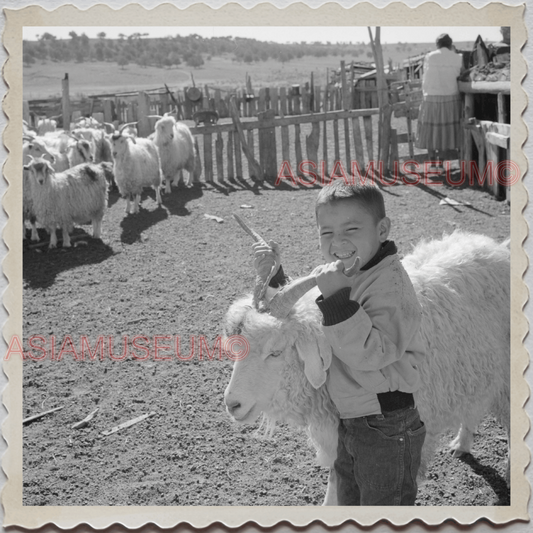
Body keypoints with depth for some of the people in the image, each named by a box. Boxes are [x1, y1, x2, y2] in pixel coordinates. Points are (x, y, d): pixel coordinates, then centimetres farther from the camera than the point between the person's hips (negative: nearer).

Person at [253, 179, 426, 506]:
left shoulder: (390, 284, -24)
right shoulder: (328, 276, 2)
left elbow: (371, 354, -33)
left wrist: (338, 298, -39)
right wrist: (275, 278, 2)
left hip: (388, 430, -8)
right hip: (348, 423, 8)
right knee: (349, 501, 26)